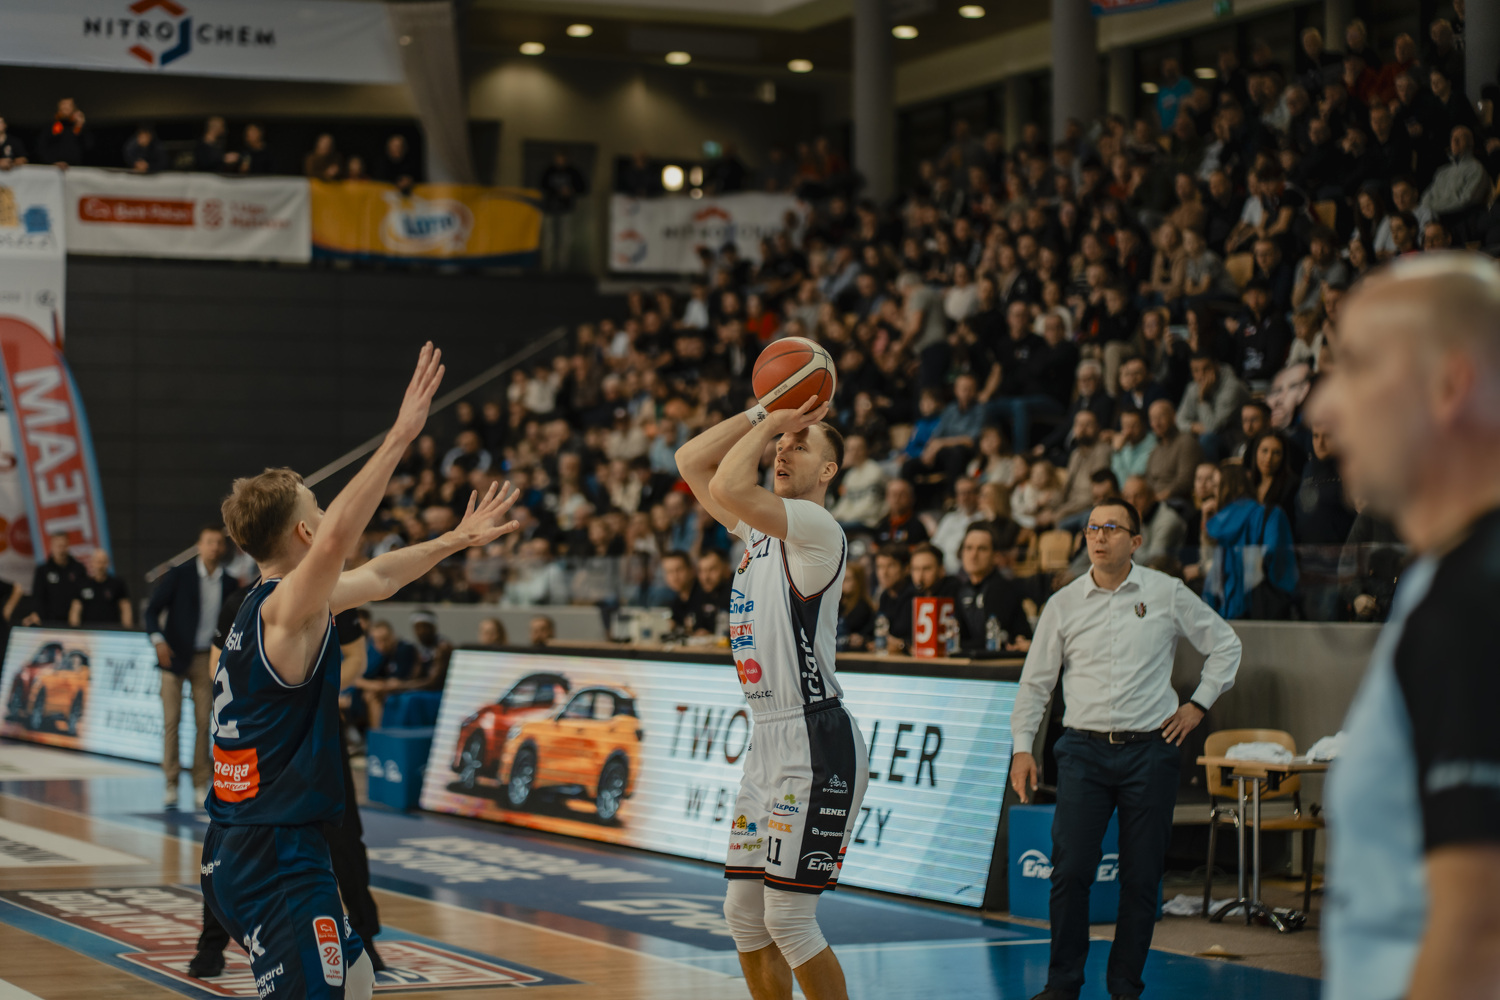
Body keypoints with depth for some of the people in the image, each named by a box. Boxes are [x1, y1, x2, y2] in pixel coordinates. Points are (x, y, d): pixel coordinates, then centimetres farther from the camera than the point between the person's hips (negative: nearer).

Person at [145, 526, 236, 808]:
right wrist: (158, 639, -19)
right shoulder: (179, 574, -5)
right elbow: (152, 609, -4)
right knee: (171, 720, -4)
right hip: (174, 657, -2)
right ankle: (171, 785, 2)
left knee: (205, 722, 0)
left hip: (206, 659, 2)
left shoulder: (228, 582, 3)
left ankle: (201, 785, 7)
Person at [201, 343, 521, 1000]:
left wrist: (455, 541, 35)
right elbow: (338, 536, -35)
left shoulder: (271, 605, 13)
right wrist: (401, 435, -37)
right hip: (273, 861, -11)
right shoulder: (284, 609, -15)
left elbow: (376, 577, 28)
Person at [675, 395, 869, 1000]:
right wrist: (764, 416, 10)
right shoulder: (759, 527, 15)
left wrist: (778, 425, -12)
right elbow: (691, 461, 20)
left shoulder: (816, 528, -12)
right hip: (769, 741, 9)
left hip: (817, 745, -9)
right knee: (743, 912, 10)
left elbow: (727, 486, -26)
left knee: (788, 917, -8)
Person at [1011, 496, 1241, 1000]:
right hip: (1084, 750, 0)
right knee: (1070, 869, -8)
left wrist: (1199, 703, 7)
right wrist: (1023, 746, 2)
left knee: (1141, 877, 2)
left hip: (1150, 750, 0)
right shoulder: (1063, 604, 5)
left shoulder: (1167, 594, 2)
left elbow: (1225, 644, 14)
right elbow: (1034, 681, 9)